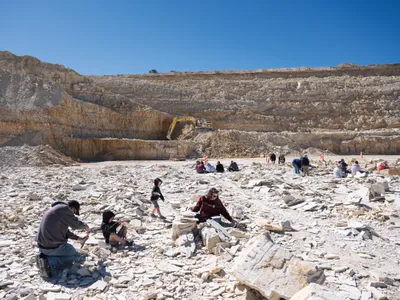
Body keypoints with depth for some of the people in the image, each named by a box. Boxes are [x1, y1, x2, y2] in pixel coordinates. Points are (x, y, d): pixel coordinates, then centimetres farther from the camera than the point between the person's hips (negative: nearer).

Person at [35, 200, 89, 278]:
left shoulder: (56, 208, 15)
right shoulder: (64, 208, -16)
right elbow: (75, 224, -11)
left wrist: (77, 238, 23)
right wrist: (85, 226, 10)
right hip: (53, 247, -10)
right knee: (76, 257, 8)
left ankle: (43, 256, 9)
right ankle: (49, 262, -11)